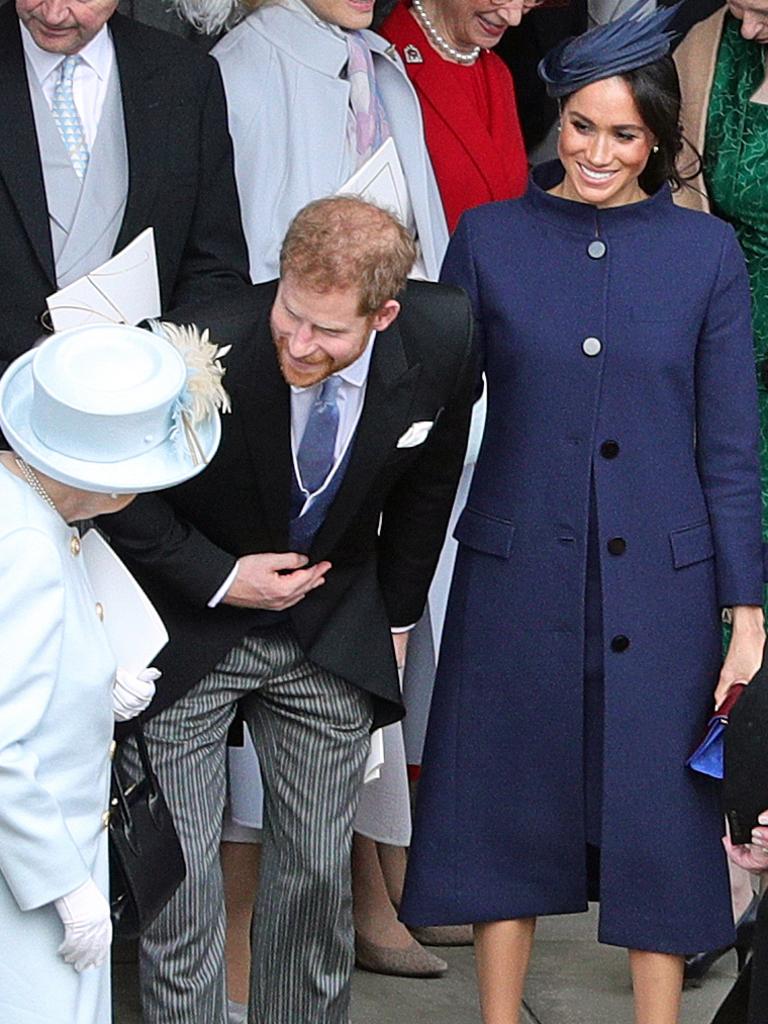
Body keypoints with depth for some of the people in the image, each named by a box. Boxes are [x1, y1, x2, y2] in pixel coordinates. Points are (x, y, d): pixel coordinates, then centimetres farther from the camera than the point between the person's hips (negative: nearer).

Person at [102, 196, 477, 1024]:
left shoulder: (442, 339, -18)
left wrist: (395, 612, 11)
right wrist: (217, 579, -17)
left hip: (333, 634, 3)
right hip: (191, 628, -3)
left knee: (318, 869, 7)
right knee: (179, 868, -4)